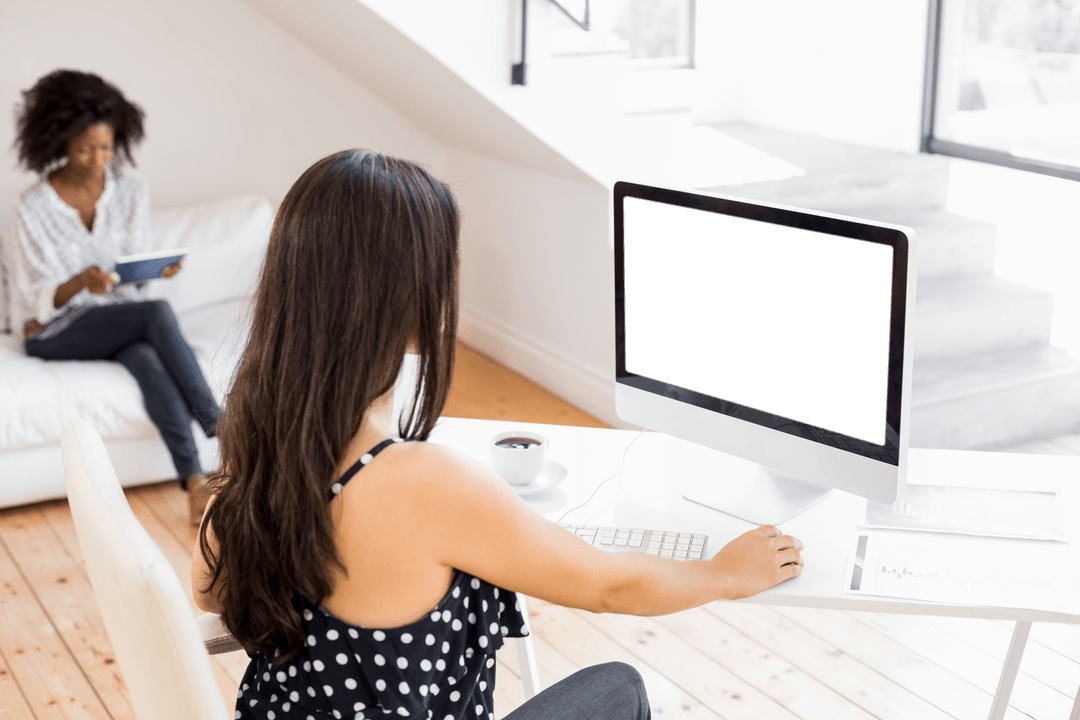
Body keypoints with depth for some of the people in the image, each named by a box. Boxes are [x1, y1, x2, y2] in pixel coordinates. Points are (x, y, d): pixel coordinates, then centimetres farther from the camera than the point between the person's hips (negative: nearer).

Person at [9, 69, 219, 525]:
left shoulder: (132, 194, 1)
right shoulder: (34, 207, -10)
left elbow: (135, 277, 3)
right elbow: (40, 300, -12)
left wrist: (158, 270, -20)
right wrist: (81, 282, -33)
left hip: (119, 322, 3)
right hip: (53, 334, -3)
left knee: (148, 360, -34)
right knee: (157, 314, -31)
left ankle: (194, 480, -39)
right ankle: (218, 431, -29)